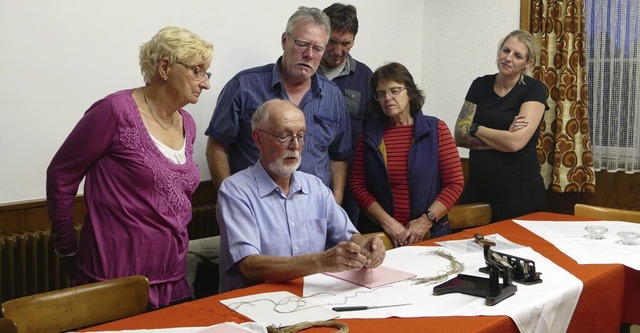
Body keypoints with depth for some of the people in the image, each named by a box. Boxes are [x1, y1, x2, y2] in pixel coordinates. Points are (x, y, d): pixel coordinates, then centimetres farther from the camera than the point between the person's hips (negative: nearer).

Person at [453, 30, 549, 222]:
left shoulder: (534, 90, -5)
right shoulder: (481, 85, 6)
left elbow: (515, 142, -18)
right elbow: (459, 136, -2)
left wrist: (474, 128, -6)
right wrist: (504, 138, -13)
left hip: (519, 191, -3)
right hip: (477, 187, 4)